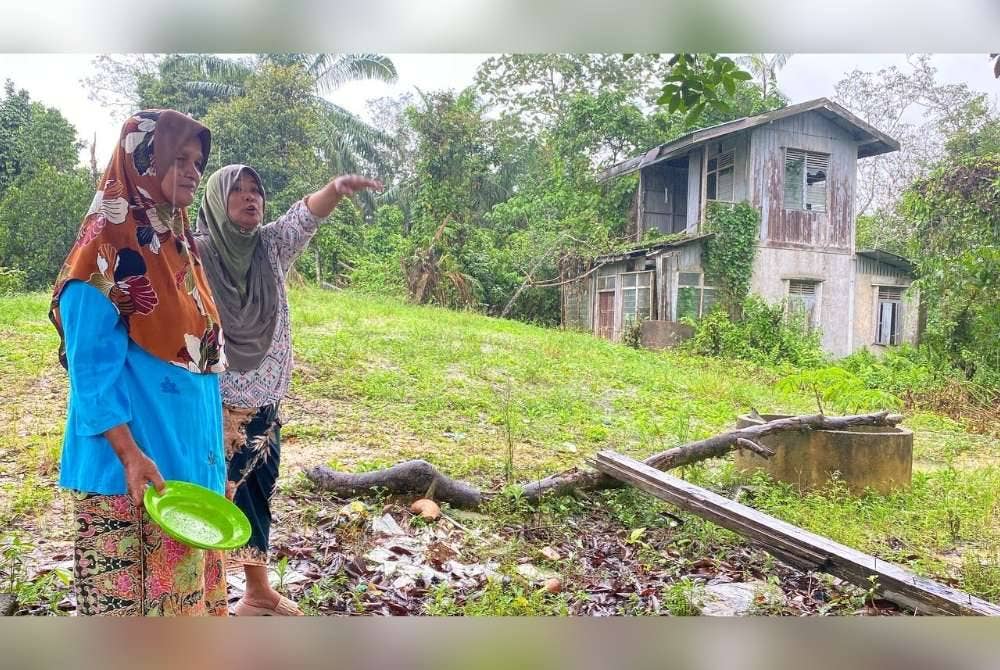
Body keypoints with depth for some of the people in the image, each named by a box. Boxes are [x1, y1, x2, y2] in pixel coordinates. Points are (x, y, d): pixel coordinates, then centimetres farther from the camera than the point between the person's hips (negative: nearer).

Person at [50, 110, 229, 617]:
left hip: (190, 453, 8)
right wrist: (129, 454, -24)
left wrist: (215, 458, 16)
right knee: (129, 590, 4)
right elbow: (92, 365, -16)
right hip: (132, 460, -8)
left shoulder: (180, 245, 11)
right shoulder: (107, 249, -12)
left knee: (188, 582, 17)